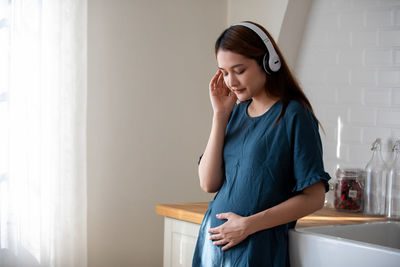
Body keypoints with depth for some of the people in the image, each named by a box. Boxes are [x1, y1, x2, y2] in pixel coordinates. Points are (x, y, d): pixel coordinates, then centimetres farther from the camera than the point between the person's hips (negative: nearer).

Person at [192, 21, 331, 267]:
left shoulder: (293, 115, -9)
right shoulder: (236, 112, 8)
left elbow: (314, 197, -12)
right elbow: (209, 183, 1)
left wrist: (249, 224, -16)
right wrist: (220, 115, -3)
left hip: (257, 247, -5)